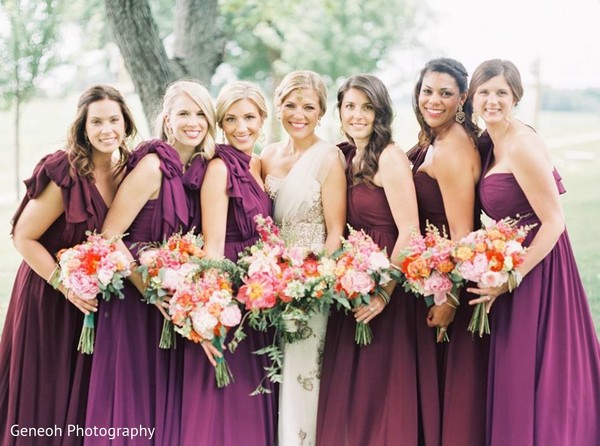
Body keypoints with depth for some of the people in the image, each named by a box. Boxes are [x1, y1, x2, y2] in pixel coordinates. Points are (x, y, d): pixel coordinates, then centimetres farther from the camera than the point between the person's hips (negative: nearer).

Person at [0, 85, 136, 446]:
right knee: (46, 399, 6)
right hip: (51, 298, -5)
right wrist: (67, 286, -21)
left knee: (90, 399, 14)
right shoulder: (65, 175, -20)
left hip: (102, 297, 5)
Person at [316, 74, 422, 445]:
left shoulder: (390, 157, -12)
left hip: (383, 288, -7)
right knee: (348, 388, 13)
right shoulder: (347, 157, 11)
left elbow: (409, 232, -17)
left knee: (380, 386, 2)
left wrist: (385, 293, -19)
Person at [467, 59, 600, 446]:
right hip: (511, 269, 9)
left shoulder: (522, 145, -18)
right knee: (515, 380, 17)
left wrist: (512, 279, -20)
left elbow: (554, 222, -19)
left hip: (536, 269, -9)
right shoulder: (491, 144, 10)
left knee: (535, 381, 0)